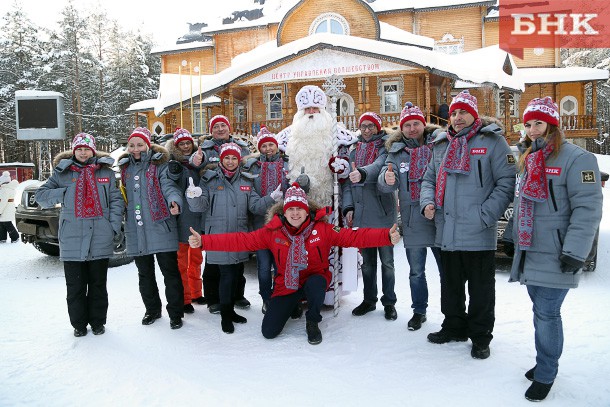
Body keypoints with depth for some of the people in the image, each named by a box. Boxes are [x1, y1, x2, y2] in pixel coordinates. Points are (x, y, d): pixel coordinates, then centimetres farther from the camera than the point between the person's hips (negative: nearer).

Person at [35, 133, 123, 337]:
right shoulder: (62, 172, 9)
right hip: (72, 238, 0)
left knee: (98, 284, 10)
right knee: (75, 285, 6)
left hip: (100, 238, 0)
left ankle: (97, 322, 23)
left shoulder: (106, 171, 9)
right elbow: (41, 195, 7)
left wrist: (115, 227, -6)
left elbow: (116, 200, 5)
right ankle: (79, 324, 21)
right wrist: (64, 193, -8)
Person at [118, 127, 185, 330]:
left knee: (170, 271, -2)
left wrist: (174, 201, -35)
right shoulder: (125, 167, 15)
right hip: (136, 231, 6)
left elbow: (169, 186, -14)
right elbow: (124, 195, 21)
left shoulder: (160, 164, -2)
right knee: (144, 273, 16)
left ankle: (175, 313, 10)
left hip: (160, 227, -6)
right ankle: (152, 310, 32)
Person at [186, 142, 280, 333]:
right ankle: (225, 316, 9)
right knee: (227, 274, -7)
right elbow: (200, 206, -6)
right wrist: (194, 197, -28)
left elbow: (255, 205, 4)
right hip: (218, 236, -4)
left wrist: (271, 198, -12)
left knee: (236, 273, 12)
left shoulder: (245, 181, 10)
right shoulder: (210, 179, 0)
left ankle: (231, 309, 30)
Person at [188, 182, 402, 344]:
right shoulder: (273, 231, -9)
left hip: (314, 278, -2)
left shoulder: (322, 229, -12)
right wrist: (204, 241, -23)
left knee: (315, 285, -39)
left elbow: (354, 237, -20)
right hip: (286, 285, 2)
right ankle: (293, 306, 26)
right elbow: (241, 240, -14)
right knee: (269, 331, -7)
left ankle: (313, 322, -5)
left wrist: (387, 236, -34)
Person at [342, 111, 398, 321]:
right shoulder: (354, 150, 15)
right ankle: (369, 299, 25)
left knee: (386, 260, 4)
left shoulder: (385, 148, 1)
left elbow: (380, 165, -22)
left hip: (382, 212, -4)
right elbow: (347, 181, 11)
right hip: (361, 213, 4)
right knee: (367, 260, 12)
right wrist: (348, 206, 0)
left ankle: (389, 302, 17)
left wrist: (362, 173, -42)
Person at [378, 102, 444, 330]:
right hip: (412, 221, 2)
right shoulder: (396, 152, 5)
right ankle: (419, 311, 32)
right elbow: (385, 185, -4)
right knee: (416, 271, 14)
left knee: (447, 269, 10)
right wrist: (387, 179, -29)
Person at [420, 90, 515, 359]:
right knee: (451, 285, 18)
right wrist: (428, 202, 1)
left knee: (481, 290, 8)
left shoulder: (492, 141, -3)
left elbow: (507, 181, -9)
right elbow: (429, 179, 21)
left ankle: (480, 337, 25)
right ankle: (454, 327, 36)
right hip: (447, 233, 5)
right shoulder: (441, 145, 14)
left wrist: (486, 215, -17)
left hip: (479, 235, -5)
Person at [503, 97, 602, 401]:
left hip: (554, 256, -7)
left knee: (546, 314, -2)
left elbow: (588, 208, -17)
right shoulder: (528, 161, 14)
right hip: (529, 253, 7)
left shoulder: (576, 158, -11)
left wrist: (574, 251, -21)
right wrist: (513, 236, 22)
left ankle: (545, 374, 14)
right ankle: (545, 362, 31)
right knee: (540, 311, 16)